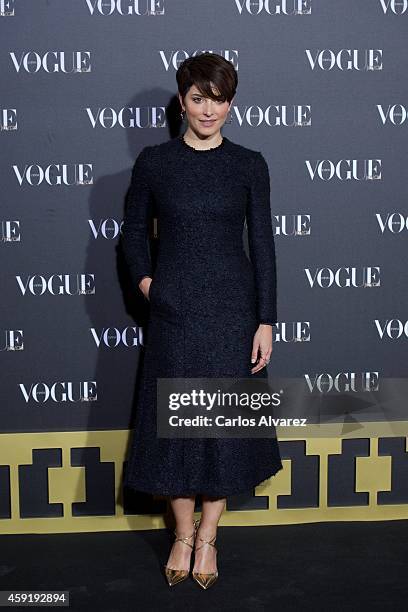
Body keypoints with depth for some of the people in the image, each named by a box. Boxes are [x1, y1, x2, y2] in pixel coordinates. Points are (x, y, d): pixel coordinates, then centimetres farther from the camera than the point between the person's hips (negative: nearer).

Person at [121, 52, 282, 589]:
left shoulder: (249, 165, 0)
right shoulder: (154, 161, 1)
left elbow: (262, 243, -1)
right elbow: (134, 229, 12)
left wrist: (266, 321, -5)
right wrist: (145, 283, -3)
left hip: (232, 308, 0)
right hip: (174, 310, 0)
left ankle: (208, 536, 23)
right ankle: (183, 533, 25)